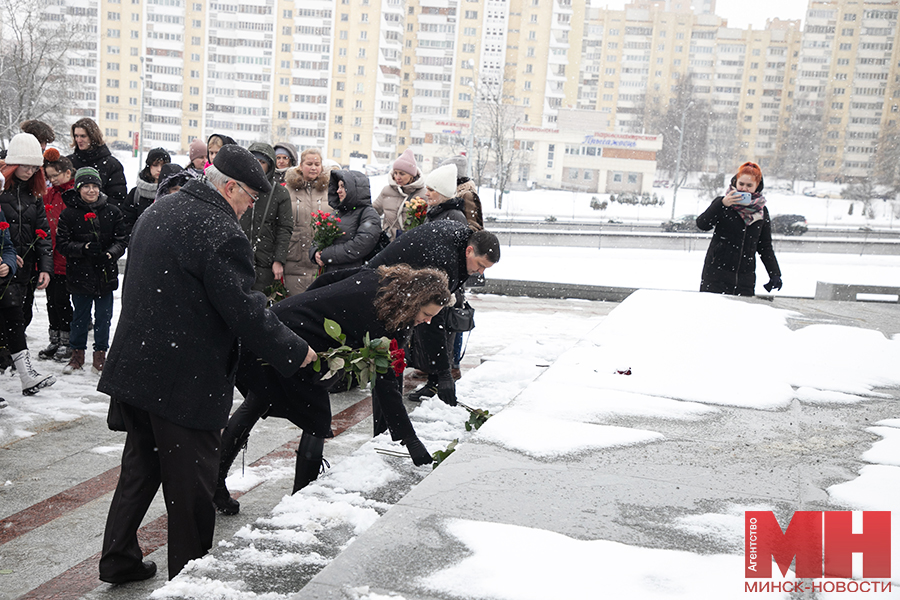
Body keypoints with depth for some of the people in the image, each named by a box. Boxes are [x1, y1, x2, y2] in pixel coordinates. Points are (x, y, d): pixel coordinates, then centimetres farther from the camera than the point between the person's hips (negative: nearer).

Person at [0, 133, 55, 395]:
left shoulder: (34, 194, 13)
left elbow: (42, 233, 10)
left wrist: (45, 267, 1)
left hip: (27, 267, 7)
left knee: (24, 316, 10)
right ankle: (27, 375, -17)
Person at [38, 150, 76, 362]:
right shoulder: (48, 194, 13)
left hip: (65, 258, -6)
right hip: (49, 257, 6)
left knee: (62, 299, -2)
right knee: (51, 299, 11)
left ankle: (66, 342, 11)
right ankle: (55, 341, 22)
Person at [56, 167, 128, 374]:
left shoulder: (112, 211, 2)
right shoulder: (69, 213, -1)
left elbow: (122, 239, 1)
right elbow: (62, 242, -4)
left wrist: (110, 254, -16)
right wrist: (84, 248, -20)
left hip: (106, 273, 1)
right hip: (79, 273, -1)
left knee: (104, 316, 7)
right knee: (80, 316, 11)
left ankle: (100, 355, 20)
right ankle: (77, 353, 26)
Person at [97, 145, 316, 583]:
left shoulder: (158, 211, 10)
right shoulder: (222, 235, -20)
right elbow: (247, 313, -22)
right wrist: (295, 352, -9)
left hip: (134, 367, 9)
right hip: (185, 384, -9)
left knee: (140, 467, 23)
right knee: (190, 486, 5)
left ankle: (118, 560, 33)